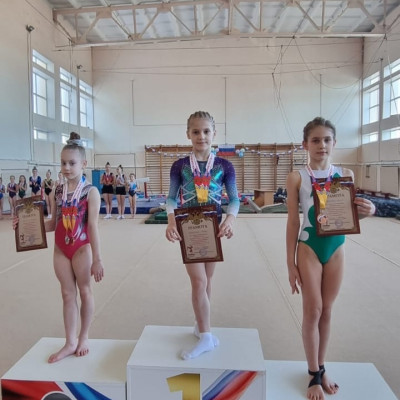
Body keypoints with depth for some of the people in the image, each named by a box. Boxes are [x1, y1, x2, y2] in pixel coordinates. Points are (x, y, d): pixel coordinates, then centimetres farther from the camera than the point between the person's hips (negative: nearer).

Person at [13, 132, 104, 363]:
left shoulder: (90, 192, -12)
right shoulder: (57, 192, 4)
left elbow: (93, 227, -15)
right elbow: (53, 224, 9)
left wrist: (97, 259, -15)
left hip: (82, 248, -5)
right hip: (60, 250, 5)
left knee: (84, 291, 11)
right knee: (67, 293, 12)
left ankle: (84, 337, 30)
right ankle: (70, 342, 25)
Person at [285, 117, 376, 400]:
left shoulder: (346, 174, 1)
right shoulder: (297, 178, -8)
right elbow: (293, 222, -6)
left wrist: (368, 211, -14)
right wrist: (291, 263, -6)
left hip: (337, 249, 3)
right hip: (309, 249, -3)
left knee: (327, 311, 15)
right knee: (313, 311, 6)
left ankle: (321, 368, 34)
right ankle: (314, 374, 26)